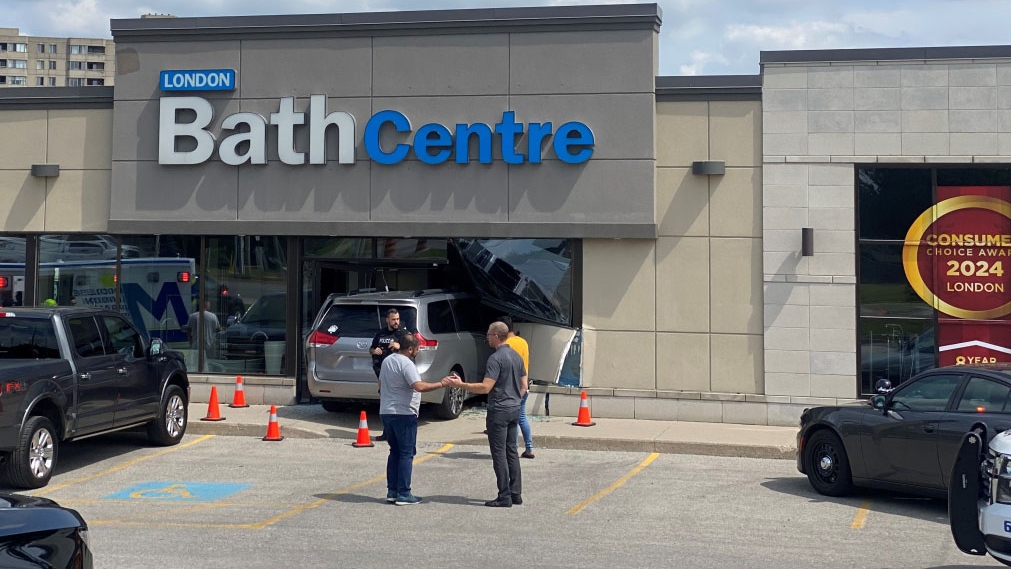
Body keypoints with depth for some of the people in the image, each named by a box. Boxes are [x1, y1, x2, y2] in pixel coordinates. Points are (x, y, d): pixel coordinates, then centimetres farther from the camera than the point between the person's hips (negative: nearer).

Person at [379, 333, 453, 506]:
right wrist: (441, 384, -21)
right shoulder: (406, 364, -16)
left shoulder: (387, 361, 13)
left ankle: (392, 491, 15)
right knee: (406, 453, -3)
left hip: (386, 412, 9)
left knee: (394, 451, 15)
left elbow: (381, 384, 22)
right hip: (404, 413, -9)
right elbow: (419, 386, -28)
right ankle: (403, 494, -3)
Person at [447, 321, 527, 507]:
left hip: (499, 411, -8)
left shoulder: (496, 358, -17)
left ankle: (504, 497, -1)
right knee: (511, 451, 14)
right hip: (514, 410, 8)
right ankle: (516, 493, 16)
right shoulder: (516, 356, 10)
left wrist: (460, 385, -18)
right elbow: (524, 386, 16)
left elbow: (485, 387, -23)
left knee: (499, 453, -3)